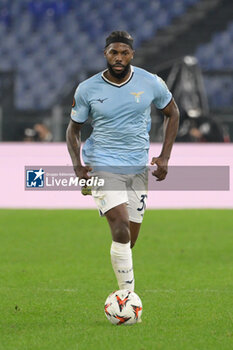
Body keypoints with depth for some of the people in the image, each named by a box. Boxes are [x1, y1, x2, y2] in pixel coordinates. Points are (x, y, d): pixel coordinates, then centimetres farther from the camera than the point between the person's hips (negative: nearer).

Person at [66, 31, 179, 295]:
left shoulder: (151, 83, -2)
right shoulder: (87, 89, -5)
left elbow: (172, 113, 13)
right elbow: (73, 128, 7)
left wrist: (164, 157, 5)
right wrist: (77, 164, -9)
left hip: (138, 168, 3)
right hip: (102, 166, -3)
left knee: (129, 241, 7)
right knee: (121, 229, -23)